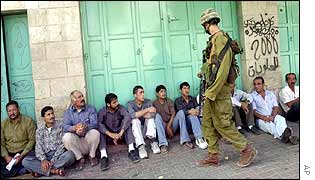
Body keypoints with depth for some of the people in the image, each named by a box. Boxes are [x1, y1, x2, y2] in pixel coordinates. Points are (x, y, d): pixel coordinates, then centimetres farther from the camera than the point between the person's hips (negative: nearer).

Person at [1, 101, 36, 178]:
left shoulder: (28, 121, -3)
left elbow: (32, 140, -7)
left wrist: (22, 156, -18)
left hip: (24, 152, -3)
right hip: (8, 153, 3)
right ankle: (20, 170, -15)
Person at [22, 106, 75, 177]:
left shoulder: (60, 126, -1)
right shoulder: (39, 130, 8)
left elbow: (62, 145, -7)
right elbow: (38, 147, -1)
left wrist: (53, 161, -18)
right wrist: (43, 160, -22)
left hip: (58, 155, -2)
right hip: (45, 156, 3)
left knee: (70, 155, -34)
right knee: (25, 161, -20)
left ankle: (40, 170, -24)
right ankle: (54, 170, -28)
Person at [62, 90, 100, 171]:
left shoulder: (91, 109, 2)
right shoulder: (68, 112, 6)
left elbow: (94, 124, -13)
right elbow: (65, 127, -11)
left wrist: (86, 126, -37)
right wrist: (74, 128, -35)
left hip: (88, 139, -1)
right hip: (76, 141, 1)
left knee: (95, 132, -31)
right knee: (66, 137, -28)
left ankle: (92, 156, -4)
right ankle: (80, 158, -7)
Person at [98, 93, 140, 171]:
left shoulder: (121, 108, -10)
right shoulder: (102, 112, -11)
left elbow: (128, 117, -30)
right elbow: (99, 124, -29)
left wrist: (120, 133, -41)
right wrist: (110, 134, -45)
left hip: (120, 133, 0)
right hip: (109, 135, 0)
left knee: (127, 123, -24)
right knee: (100, 130, -28)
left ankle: (131, 149, -32)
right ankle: (103, 156, -42)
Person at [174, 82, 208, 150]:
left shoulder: (193, 99, 16)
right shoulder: (178, 100, 6)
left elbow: (197, 109, -1)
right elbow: (180, 110, -14)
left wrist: (196, 111, -25)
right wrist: (189, 111, -33)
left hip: (193, 122, 2)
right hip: (181, 123, -2)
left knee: (193, 114, -29)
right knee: (181, 113, -31)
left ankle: (199, 138, -47)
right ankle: (185, 140, -42)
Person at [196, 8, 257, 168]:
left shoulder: (220, 39, -16)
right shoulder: (214, 40, 14)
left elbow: (222, 70, -23)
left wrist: (211, 93, -23)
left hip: (219, 91, -10)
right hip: (212, 91, 10)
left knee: (223, 124, -3)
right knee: (208, 123, 12)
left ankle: (247, 150, 13)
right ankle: (213, 156, 21)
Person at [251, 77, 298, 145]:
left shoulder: (270, 94, 17)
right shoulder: (252, 96, 6)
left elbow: (276, 107, 8)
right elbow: (253, 111, -3)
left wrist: (272, 116, -13)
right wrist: (263, 117, -20)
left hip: (273, 116, 3)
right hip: (261, 119, -3)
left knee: (281, 119, -31)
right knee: (268, 124, -36)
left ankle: (285, 134, -58)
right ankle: (282, 135, -60)